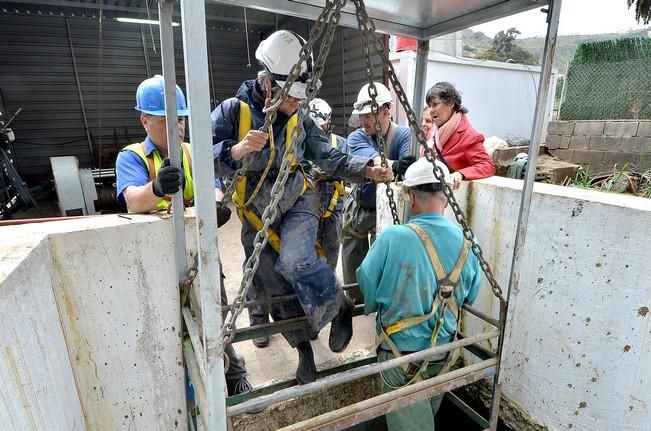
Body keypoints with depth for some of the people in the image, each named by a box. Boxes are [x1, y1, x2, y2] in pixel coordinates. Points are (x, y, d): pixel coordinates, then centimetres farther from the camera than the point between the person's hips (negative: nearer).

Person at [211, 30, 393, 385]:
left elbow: (330, 158, -6)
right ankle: (304, 349, 31)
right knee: (277, 287, 8)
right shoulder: (233, 111, -11)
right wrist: (237, 150, -36)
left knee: (295, 263, -30)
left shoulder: (300, 120, -2)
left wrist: (367, 170, -21)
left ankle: (340, 308, -1)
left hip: (297, 204, 0)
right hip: (257, 216, 1)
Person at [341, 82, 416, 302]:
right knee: (352, 255, 13)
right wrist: (394, 166, -50)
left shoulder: (403, 134, -10)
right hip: (359, 207, 3)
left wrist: (407, 168, -53)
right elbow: (372, 159, -29)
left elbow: (411, 165, -28)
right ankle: (355, 298, 35)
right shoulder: (356, 137, -7)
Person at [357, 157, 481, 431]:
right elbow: (469, 297, 5)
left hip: (402, 352, -4)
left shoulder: (393, 237, -24)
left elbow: (366, 285, -11)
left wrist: (374, 306, 10)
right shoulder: (466, 242, -8)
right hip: (444, 350, 5)